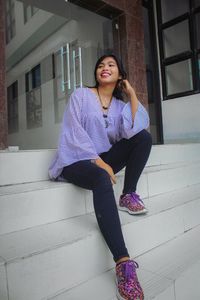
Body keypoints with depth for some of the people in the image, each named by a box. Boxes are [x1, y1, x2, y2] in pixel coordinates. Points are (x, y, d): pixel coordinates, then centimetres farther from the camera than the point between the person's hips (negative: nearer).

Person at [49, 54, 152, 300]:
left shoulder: (120, 105, 11)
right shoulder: (80, 95, 0)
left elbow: (134, 131, -11)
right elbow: (74, 132, -13)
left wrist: (132, 94, -4)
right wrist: (99, 162, -22)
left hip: (104, 159, 5)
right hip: (76, 161, -5)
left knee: (145, 137, -11)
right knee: (102, 178, -39)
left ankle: (128, 195, -9)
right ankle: (123, 263, -42)